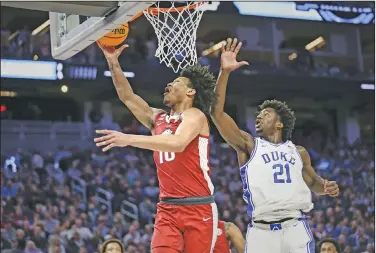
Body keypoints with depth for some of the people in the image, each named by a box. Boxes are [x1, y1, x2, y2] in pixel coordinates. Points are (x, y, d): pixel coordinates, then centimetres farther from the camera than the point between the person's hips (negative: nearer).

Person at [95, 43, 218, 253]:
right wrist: (113, 62, 7)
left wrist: (129, 139, -30)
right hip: (167, 210, 6)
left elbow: (178, 143, -24)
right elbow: (128, 97, 19)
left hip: (198, 209, -5)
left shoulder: (194, 115, -5)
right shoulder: (158, 118, 17)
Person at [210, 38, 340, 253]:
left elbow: (312, 180, 34)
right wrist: (225, 73, -10)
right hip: (261, 231, -2)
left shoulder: (299, 152, 19)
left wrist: (326, 187, 10)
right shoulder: (248, 145, 9)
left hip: (295, 227, 2)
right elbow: (217, 113, -2)